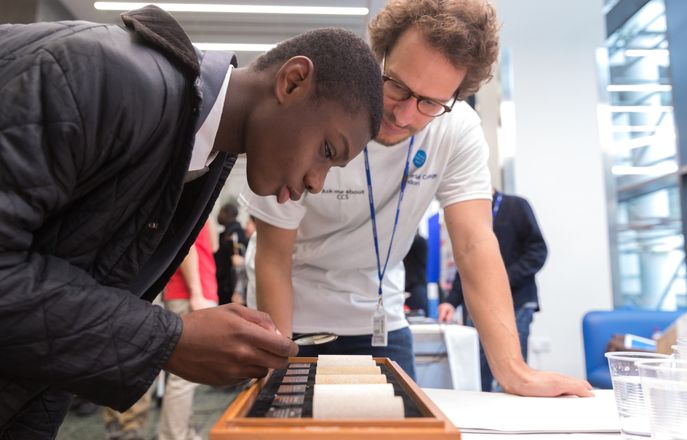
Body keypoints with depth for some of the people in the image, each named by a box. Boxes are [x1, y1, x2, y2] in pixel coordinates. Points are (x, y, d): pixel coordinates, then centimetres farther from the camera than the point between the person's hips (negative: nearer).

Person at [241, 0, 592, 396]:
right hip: (295, 320, -1)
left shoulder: (460, 130, -17)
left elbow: (474, 245, -22)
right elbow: (274, 259, -18)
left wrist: (513, 371, -30)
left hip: (380, 323, 2)